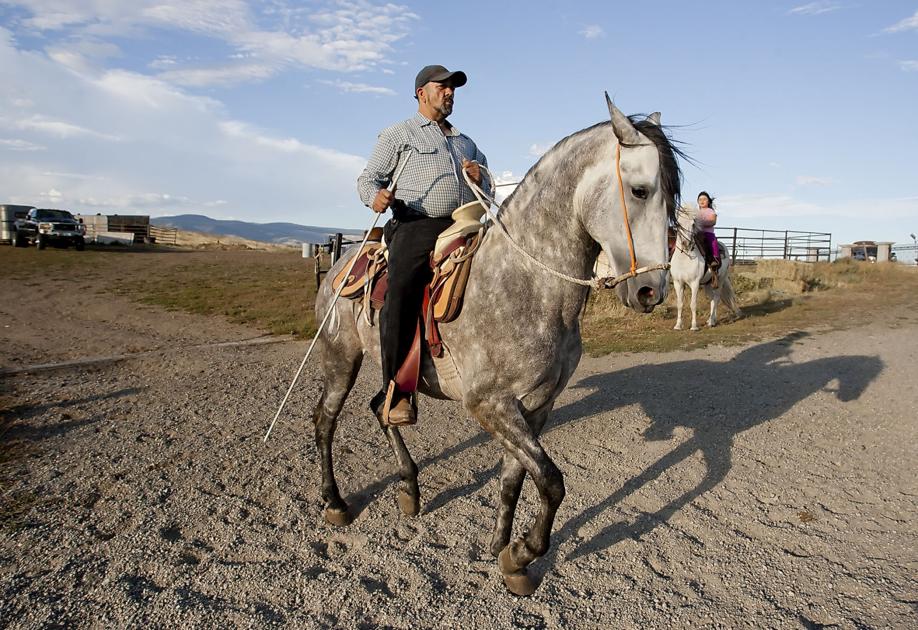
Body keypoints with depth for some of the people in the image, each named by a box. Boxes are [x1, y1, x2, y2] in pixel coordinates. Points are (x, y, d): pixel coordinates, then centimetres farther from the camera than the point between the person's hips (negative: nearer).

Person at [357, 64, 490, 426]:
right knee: (402, 290, -29)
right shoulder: (397, 135, 18)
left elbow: (487, 197, 34)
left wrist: (480, 180, 9)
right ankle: (394, 392, -27)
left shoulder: (467, 143, 32)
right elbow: (367, 178, 12)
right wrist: (375, 196, -13)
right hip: (416, 226, -5)